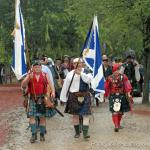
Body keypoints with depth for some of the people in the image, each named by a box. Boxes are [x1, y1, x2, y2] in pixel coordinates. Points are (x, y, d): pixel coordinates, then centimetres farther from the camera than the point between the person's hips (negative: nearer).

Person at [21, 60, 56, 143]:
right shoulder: (29, 75, 4)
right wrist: (28, 77, -21)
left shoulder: (45, 75, 6)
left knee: (42, 117, 3)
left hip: (42, 99, 0)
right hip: (32, 98, 0)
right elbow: (23, 85, -5)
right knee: (32, 116, -8)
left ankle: (42, 134, 13)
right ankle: (34, 134, -2)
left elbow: (50, 85, 6)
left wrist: (53, 91, -14)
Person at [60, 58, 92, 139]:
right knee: (75, 114, 9)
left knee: (86, 114, -8)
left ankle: (85, 133, -10)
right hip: (74, 96, 1)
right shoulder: (70, 74, 2)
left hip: (85, 96, -1)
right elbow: (65, 86, 6)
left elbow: (88, 80, -18)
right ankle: (77, 132, 22)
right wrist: (63, 98, 6)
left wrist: (80, 73, -20)